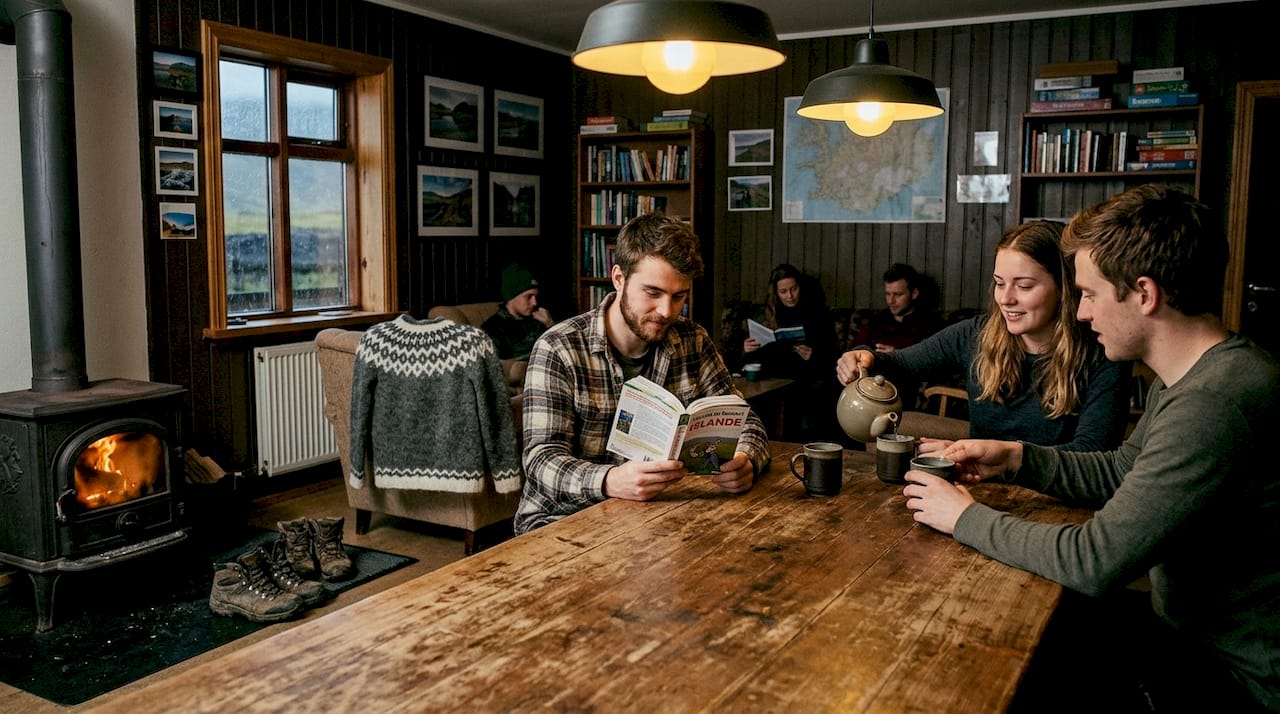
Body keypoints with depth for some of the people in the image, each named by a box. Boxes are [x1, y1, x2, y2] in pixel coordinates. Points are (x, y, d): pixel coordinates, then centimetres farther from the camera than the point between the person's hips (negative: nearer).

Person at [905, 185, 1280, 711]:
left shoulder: (1215, 403, -32)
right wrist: (1017, 458, 2)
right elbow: (1123, 472, 17)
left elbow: (1095, 560, -31)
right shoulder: (1185, 378, 3)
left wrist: (967, 518, -16)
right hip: (1184, 632, 8)